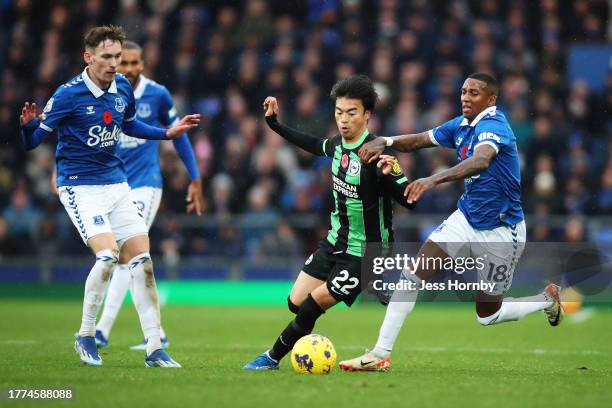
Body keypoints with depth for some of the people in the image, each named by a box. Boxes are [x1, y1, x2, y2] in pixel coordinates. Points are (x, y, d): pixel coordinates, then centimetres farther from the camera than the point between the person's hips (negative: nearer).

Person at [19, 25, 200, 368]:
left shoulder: (123, 87, 3)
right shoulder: (69, 95, -15)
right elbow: (33, 141, -11)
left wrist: (168, 133, 14)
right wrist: (29, 125, -33)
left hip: (116, 184, 6)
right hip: (80, 187, -6)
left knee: (142, 260, -1)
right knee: (108, 254, -23)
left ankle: (155, 349, 5)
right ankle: (86, 337, -2)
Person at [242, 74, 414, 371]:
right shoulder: (338, 144, -1)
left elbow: (409, 200, -27)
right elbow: (316, 146, 23)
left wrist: (390, 175, -46)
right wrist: (274, 123, 23)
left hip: (364, 253, -8)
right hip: (335, 242, 8)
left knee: (311, 308, -4)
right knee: (295, 302, 6)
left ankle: (273, 357, 18)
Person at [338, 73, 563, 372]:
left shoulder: (492, 126, -24)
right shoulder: (461, 126, 1)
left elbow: (480, 161, -44)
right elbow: (419, 140, 8)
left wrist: (434, 180, -58)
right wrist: (386, 142, -14)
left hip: (500, 231, -6)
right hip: (466, 219, 6)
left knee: (488, 315, 8)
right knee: (413, 274, -13)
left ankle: (548, 299, 35)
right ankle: (380, 355, -10)